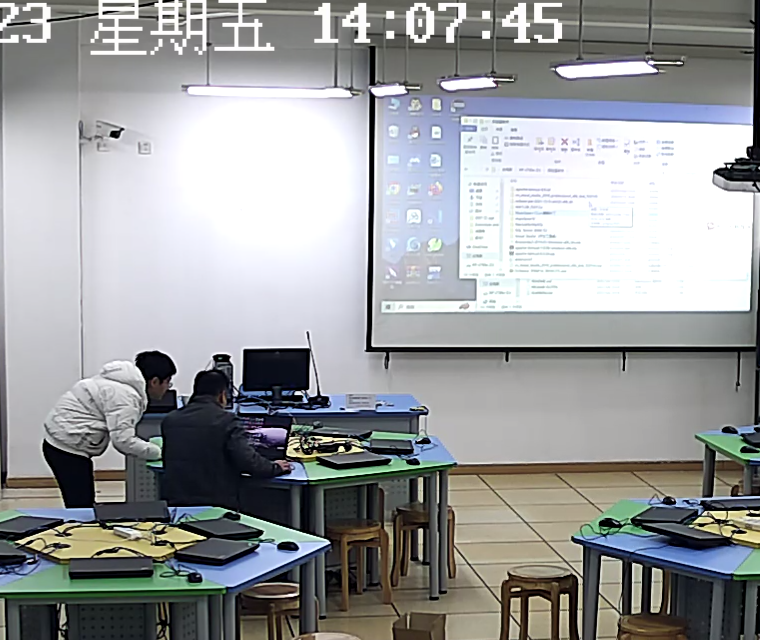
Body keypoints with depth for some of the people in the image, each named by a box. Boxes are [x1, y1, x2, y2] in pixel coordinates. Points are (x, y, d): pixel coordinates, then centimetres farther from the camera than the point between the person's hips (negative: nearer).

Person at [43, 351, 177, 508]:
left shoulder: (122, 383, 11)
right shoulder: (124, 395, -19)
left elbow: (119, 433, 13)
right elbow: (123, 440, -24)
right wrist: (160, 452, -14)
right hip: (67, 447, -10)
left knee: (85, 506, 13)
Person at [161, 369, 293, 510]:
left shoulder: (170, 420, 7)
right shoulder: (226, 420, -8)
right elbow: (248, 460, -12)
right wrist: (275, 468, 6)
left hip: (174, 502, 4)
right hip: (217, 503, -4)